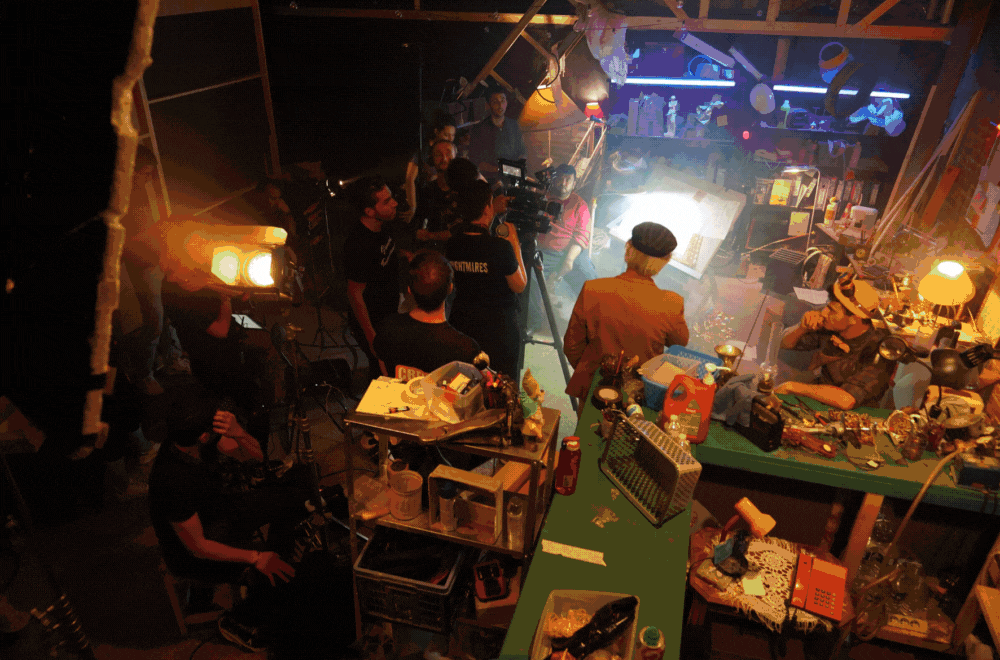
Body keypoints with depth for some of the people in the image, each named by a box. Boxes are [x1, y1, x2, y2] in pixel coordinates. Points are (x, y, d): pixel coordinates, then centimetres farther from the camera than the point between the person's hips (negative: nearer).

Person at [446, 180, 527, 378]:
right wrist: (515, 244, -2)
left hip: (461, 323, 5)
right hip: (498, 327, -5)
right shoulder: (500, 247, -22)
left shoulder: (452, 243, -6)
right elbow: (519, 285, -9)